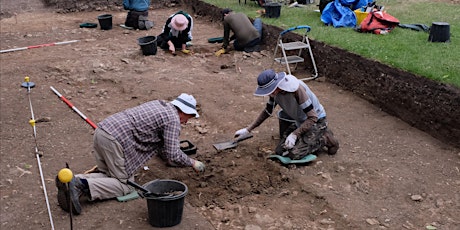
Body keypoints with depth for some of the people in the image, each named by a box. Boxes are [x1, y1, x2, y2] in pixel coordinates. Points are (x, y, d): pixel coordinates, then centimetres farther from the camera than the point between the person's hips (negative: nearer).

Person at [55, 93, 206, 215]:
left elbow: (157, 140, 39)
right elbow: (173, 155, -5)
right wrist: (192, 163, 11)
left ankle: (73, 181, -4)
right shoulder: (173, 118, -1)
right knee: (126, 185, -1)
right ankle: (82, 185, -20)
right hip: (115, 139, -9)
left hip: (102, 130, 9)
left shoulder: (159, 104, 26)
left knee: (108, 176, 17)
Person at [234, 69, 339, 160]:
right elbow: (267, 111, 8)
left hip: (316, 121, -7)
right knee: (280, 151, -2)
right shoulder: (275, 91, -10)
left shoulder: (296, 89, -32)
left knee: (294, 153, -21)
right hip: (300, 122, 8)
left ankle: (325, 139, 2)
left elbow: (313, 117, -29)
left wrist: (294, 134, -34)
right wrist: (248, 130, 6)